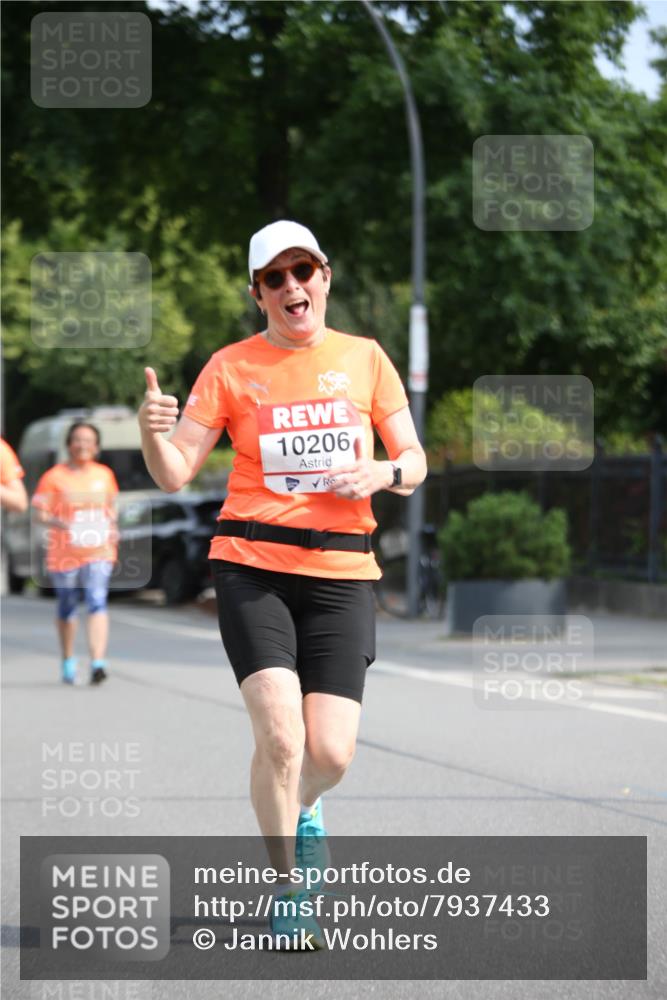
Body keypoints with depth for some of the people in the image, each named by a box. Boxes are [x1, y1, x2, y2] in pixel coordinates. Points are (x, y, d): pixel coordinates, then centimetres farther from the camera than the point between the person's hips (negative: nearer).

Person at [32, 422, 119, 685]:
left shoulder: (104, 474, 9)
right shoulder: (54, 477, -4)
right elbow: (39, 513, -7)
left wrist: (112, 525, 5)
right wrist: (55, 522, -27)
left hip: (99, 552, 1)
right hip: (64, 553, -1)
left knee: (97, 603, -16)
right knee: (67, 607, 12)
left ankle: (98, 663, -25)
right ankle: (68, 661, 33)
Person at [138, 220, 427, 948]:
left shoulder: (365, 359, 8)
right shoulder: (231, 367, 3)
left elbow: (414, 461, 13)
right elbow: (175, 474, 0)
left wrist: (383, 473, -10)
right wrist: (152, 430, -21)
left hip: (341, 570, 2)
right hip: (252, 566, -2)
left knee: (330, 753, -6)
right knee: (280, 734, -18)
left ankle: (302, 810, 32)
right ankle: (286, 890, 2)